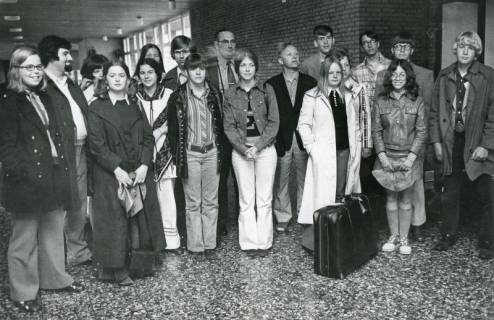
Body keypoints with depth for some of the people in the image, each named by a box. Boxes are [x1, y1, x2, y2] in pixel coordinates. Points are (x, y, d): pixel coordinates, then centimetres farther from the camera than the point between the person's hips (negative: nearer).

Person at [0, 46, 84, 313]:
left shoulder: (43, 98, 14)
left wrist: (62, 165, 10)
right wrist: (22, 174, -21)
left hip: (53, 175, 7)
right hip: (28, 180, -7)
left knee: (54, 231, 17)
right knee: (25, 236, 5)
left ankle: (55, 278, 33)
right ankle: (23, 292, 18)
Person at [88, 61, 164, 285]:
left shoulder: (135, 107, 12)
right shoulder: (96, 108, -1)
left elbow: (148, 138, 7)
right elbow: (97, 145, -8)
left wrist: (144, 165, -8)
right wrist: (117, 170, -16)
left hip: (139, 172, 4)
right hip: (110, 174, -4)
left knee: (140, 216, 4)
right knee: (115, 219, -2)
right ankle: (117, 268, 9)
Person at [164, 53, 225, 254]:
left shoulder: (214, 95, 6)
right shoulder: (178, 97, -4)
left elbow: (220, 125, 12)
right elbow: (172, 129, -1)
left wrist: (221, 151, 7)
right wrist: (176, 155, -4)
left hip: (212, 152, 3)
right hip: (190, 154, -3)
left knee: (210, 201, 8)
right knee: (193, 203, 4)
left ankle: (209, 242, 17)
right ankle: (195, 244, 13)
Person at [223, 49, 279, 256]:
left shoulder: (266, 90, 2)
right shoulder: (231, 94, 4)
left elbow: (273, 122, -2)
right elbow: (229, 127, 2)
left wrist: (258, 146, -12)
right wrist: (244, 149, -12)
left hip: (265, 148, -1)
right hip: (240, 151, 1)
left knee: (264, 198, 2)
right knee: (246, 199, 4)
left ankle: (264, 241, 12)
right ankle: (249, 242, 14)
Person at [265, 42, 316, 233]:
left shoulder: (310, 83, 6)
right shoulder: (271, 85, 3)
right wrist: (273, 140, -7)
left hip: (304, 140, 1)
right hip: (281, 140, -1)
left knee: (305, 179, 6)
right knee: (280, 180, 5)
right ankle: (283, 217, 18)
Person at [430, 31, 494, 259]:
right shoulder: (444, 77, 6)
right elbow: (435, 112, 9)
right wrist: (436, 141, 2)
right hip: (452, 145, 3)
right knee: (449, 195, 12)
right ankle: (448, 236, 27)